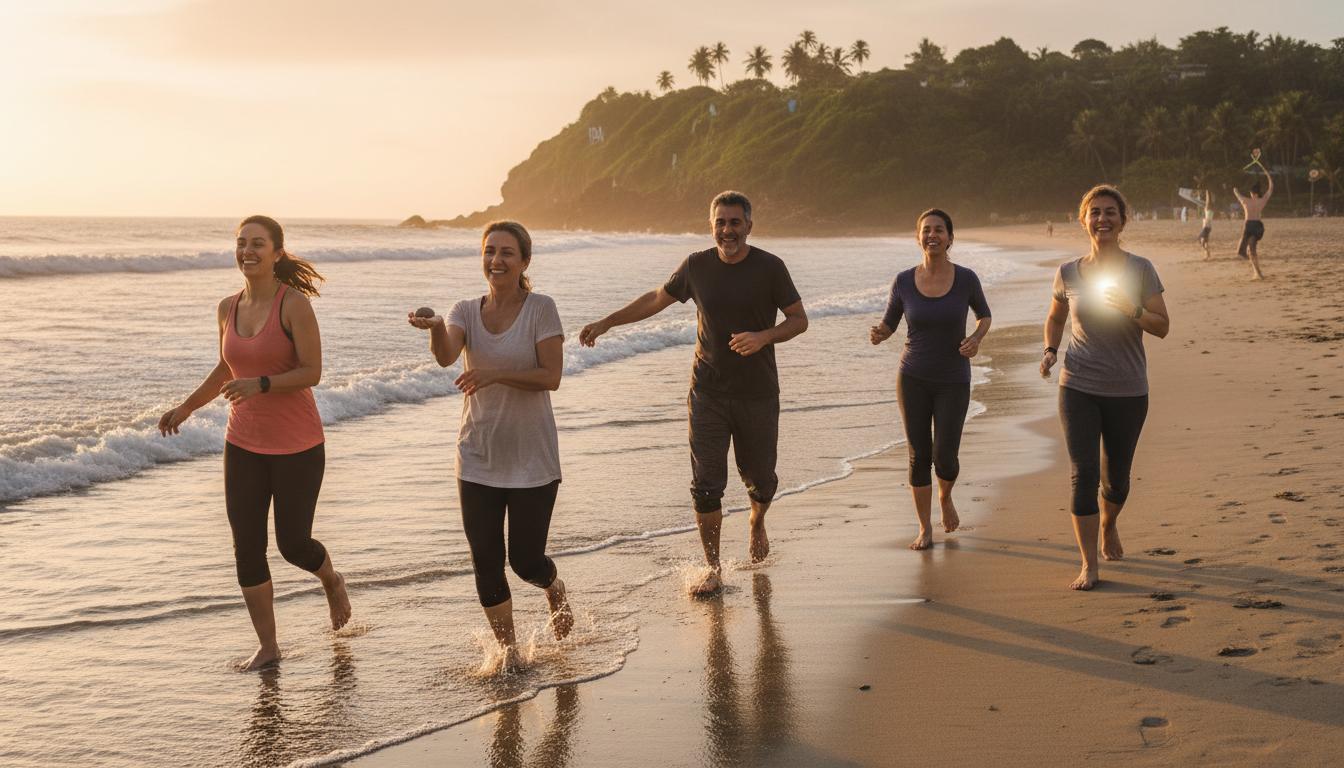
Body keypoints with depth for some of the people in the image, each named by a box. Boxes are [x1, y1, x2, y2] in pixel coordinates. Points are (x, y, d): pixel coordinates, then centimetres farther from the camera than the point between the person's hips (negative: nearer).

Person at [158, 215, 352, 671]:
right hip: (244, 445, 5)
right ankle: (267, 648, 14)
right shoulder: (228, 309, 5)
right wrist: (186, 408, 25)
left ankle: (332, 581, 38)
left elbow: (312, 372, -17)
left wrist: (260, 385, -30)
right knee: (247, 549, 2)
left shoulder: (295, 304, -13)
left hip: (297, 446, -5)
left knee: (293, 544, 3)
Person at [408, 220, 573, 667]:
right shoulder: (466, 311, 3)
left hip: (531, 459, -3)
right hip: (478, 458, 3)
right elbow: (446, 356, -18)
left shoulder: (540, 309, -6)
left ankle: (555, 590, 39)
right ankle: (507, 647, 23)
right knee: (486, 561, 3)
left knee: (525, 561, 2)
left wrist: (496, 374, -26)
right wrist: (435, 328, -40)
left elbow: (551, 377, -14)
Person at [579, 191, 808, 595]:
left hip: (757, 395, -1)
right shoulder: (697, 265, 0)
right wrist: (608, 321, 11)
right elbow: (657, 298, 14)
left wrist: (764, 336, -21)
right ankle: (713, 568, 6)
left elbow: (799, 320, -3)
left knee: (760, 478, 10)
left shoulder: (770, 267, -7)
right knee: (706, 485, -5)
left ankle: (757, 522, 45)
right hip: (708, 394, 1)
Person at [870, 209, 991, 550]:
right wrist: (877, 334, -19)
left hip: (953, 382, -1)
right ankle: (925, 528, 18)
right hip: (913, 378, 1)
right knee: (919, 457, 1)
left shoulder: (966, 278, -9)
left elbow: (984, 315, 8)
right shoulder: (904, 281, -6)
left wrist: (976, 338, -14)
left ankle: (945, 496, 30)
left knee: (945, 458, -6)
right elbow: (889, 325, 5)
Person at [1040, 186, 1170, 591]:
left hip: (1128, 390, 0)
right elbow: (1055, 318, 18)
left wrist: (1131, 308, -22)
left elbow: (1162, 327, -4)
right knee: (1084, 473, -9)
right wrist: (1050, 349, -1)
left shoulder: (1140, 269, -3)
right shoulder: (1068, 273, 1)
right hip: (1079, 388, 0)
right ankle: (1088, 564, -4)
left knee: (1116, 476, 12)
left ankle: (1108, 524, 45)